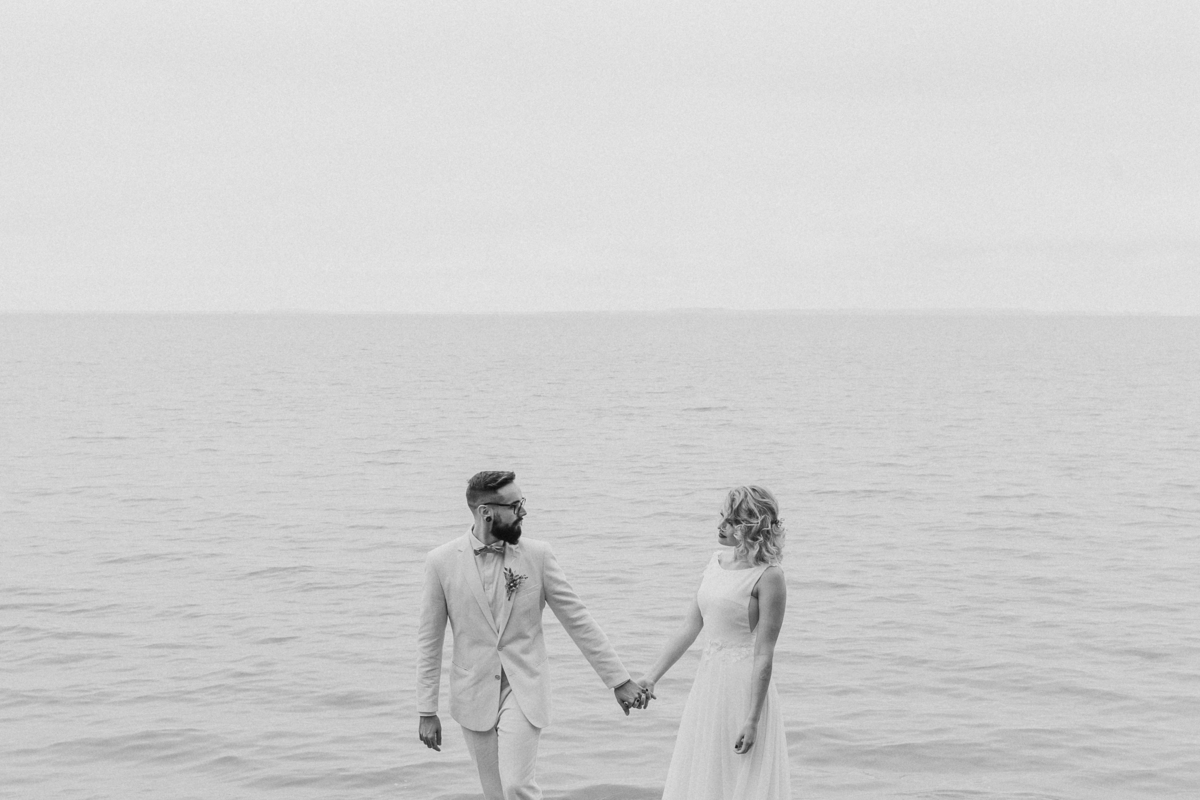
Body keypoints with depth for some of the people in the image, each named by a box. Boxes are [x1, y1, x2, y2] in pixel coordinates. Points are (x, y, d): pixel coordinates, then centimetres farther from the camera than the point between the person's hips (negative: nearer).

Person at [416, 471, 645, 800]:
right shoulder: (442, 562, -4)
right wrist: (427, 711, -1)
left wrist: (618, 679, 0)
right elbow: (429, 640, 1)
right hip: (473, 695, 1)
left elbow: (577, 619, 1)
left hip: (524, 689, -1)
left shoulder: (537, 554, -4)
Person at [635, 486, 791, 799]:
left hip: (744, 685, -7)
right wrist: (652, 676, 5)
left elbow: (764, 654, -15)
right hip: (708, 679, 8)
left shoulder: (768, 576, -13)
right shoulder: (716, 562, 9)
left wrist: (752, 720, -18)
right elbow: (689, 628, 10)